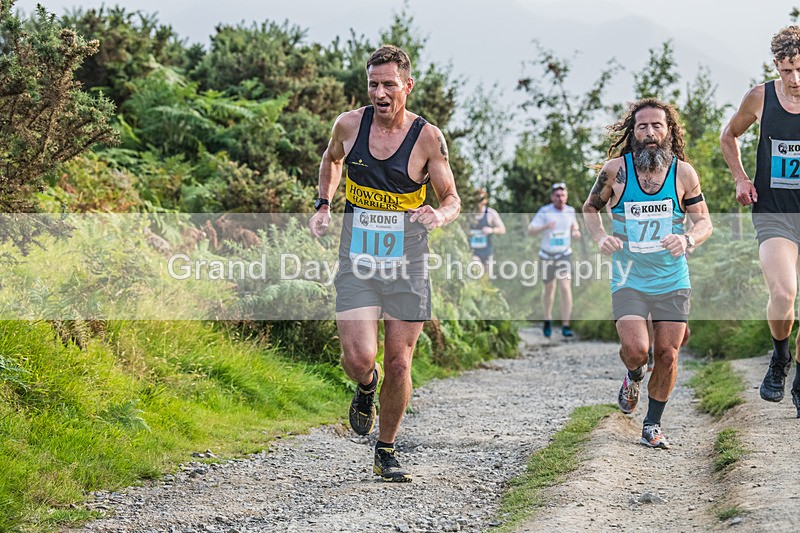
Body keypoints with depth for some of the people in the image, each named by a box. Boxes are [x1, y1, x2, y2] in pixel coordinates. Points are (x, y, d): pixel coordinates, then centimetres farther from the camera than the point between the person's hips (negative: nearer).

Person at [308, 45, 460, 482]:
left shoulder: (427, 137, -8)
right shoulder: (349, 125, -1)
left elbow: (453, 200, -1)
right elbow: (331, 160, 22)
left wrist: (439, 215, -23)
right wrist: (323, 206, 9)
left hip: (406, 266, -1)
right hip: (357, 264, 1)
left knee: (398, 363, 3)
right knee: (359, 359, -15)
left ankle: (386, 452, 22)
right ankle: (366, 387, 23)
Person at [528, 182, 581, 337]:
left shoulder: (570, 211, -2)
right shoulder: (544, 212, -13)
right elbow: (530, 231, -17)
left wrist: (576, 231, -5)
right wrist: (545, 226, -34)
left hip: (565, 255, 1)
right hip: (547, 256, -1)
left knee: (565, 288, -14)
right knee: (549, 288, 14)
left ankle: (565, 325, -12)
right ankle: (547, 320, 37)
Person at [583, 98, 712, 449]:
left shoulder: (683, 173, -4)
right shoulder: (616, 169, -6)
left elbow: (704, 221, 5)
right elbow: (590, 207, 10)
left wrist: (688, 240, -18)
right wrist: (600, 237, -9)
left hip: (673, 280, 1)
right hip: (628, 279, -1)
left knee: (667, 355, 1)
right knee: (635, 349, -18)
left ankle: (652, 426, 22)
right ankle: (633, 377, 20)